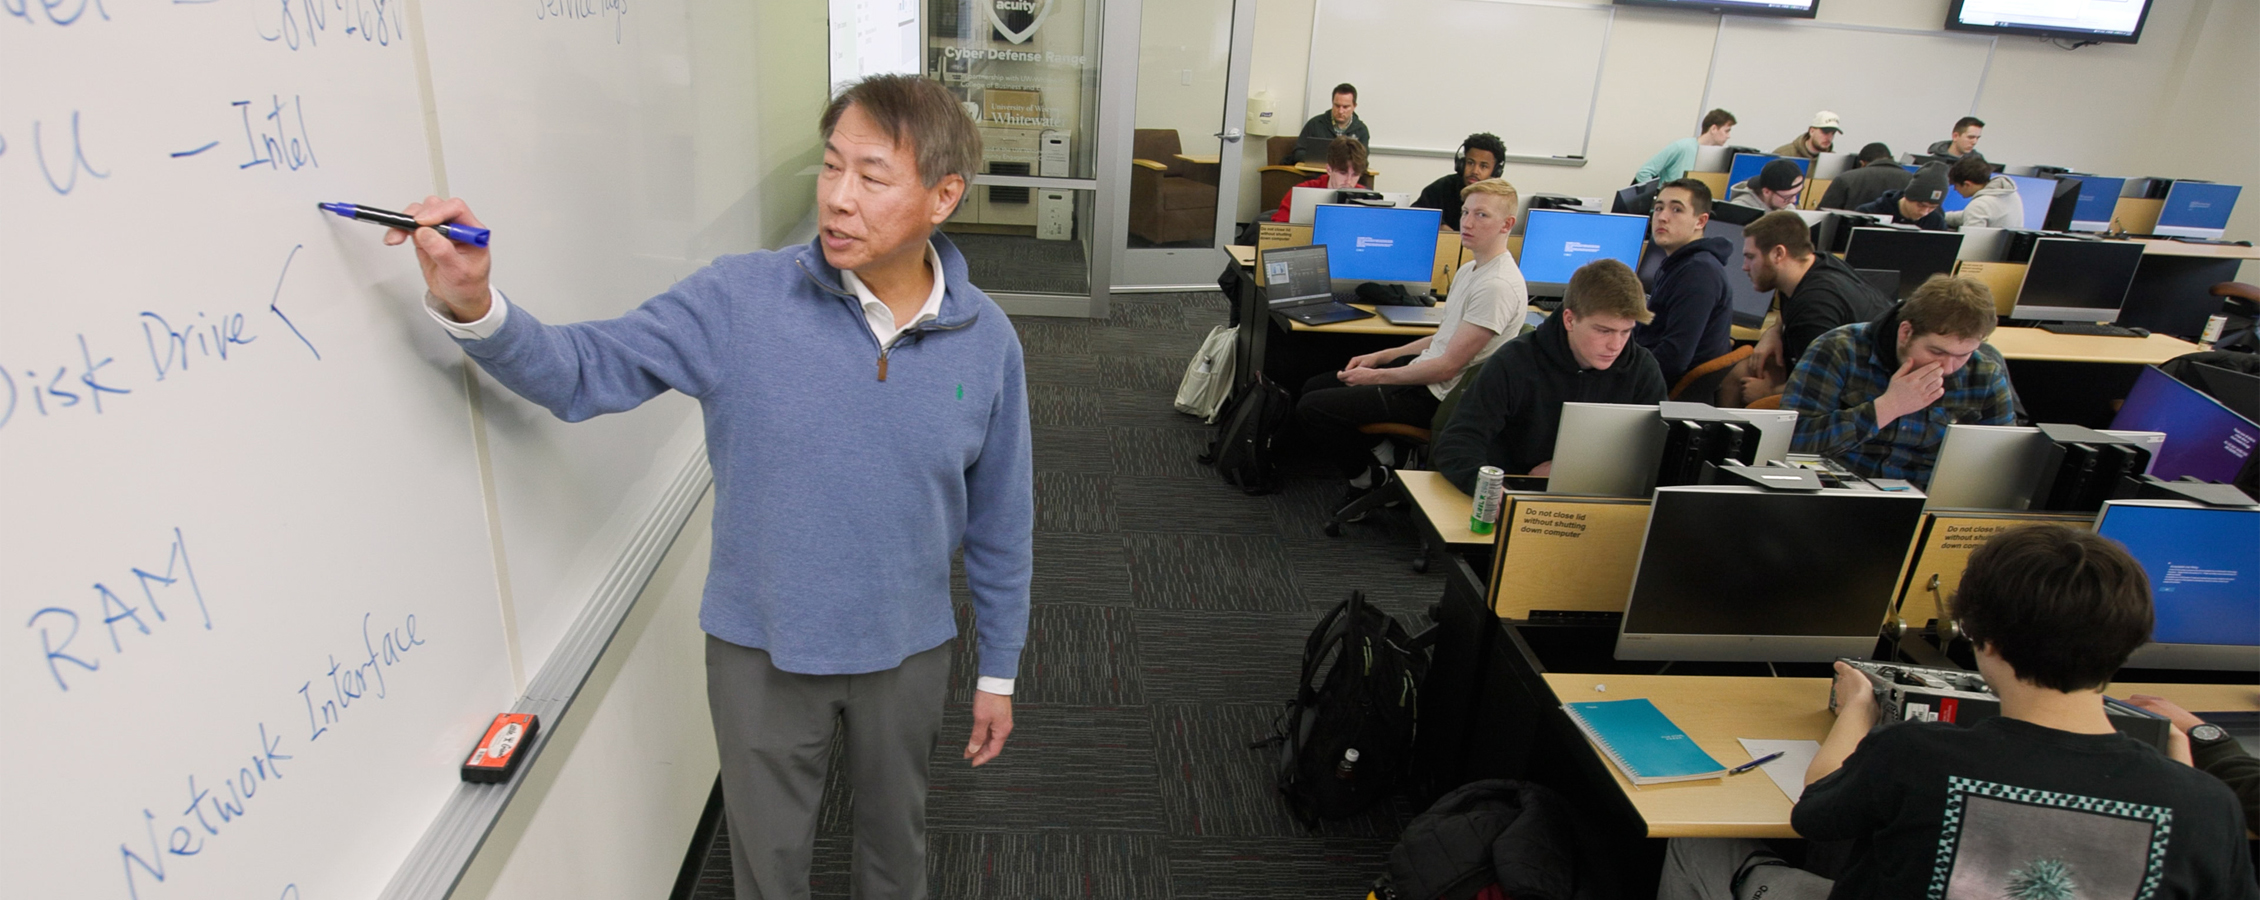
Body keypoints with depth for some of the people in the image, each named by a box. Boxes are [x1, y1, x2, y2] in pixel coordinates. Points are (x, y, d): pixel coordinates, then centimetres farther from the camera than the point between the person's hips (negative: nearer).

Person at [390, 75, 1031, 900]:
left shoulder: (986, 339, -12)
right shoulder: (739, 301, -16)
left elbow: (1001, 524, -3)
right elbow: (581, 370, -12)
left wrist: (998, 671, 4)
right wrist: (473, 307, -33)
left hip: (906, 651, 1)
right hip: (761, 651, 0)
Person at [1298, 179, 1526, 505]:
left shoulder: (1498, 286, -22)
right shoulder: (1469, 271, 10)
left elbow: (1447, 367, -22)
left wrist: (1377, 376, -13)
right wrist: (1379, 357, 11)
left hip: (1435, 396, -10)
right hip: (1422, 373, 11)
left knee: (1310, 407, -11)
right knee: (1314, 386, 14)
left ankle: (1369, 479, 7)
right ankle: (1379, 454, 12)